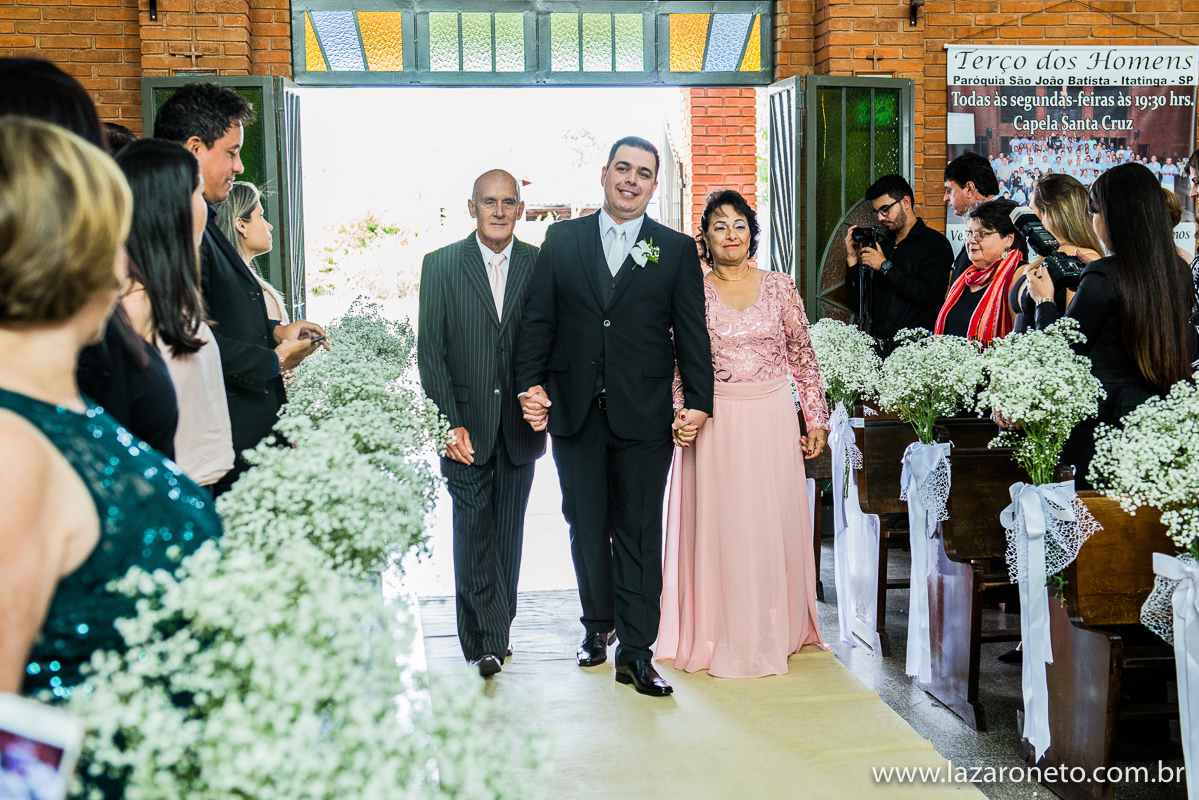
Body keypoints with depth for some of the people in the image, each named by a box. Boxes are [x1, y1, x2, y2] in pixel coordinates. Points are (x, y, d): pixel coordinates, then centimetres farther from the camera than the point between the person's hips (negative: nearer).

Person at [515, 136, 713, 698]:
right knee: (586, 526, 12)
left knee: (639, 534, 2)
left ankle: (634, 652, 9)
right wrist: (532, 383, -6)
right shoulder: (562, 240, 8)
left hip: (643, 417, -1)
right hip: (574, 412, 2)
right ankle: (598, 626, 32)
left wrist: (698, 400, -5)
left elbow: (692, 333, 3)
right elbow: (538, 320, 6)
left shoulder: (678, 250, 5)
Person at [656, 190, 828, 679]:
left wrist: (816, 418, 3)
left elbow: (803, 356, 6)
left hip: (772, 421, 1)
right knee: (719, 524, 2)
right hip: (715, 423, -1)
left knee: (774, 524, 6)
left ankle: (773, 631, 20)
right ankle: (721, 635, 14)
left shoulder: (780, 287, 4)